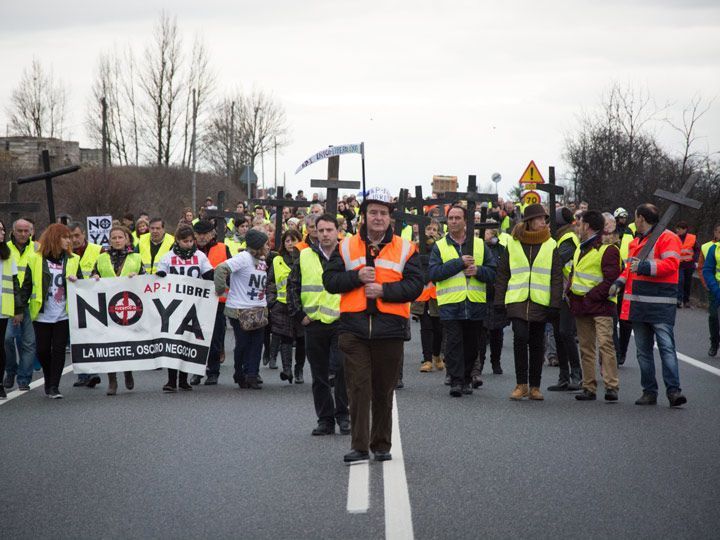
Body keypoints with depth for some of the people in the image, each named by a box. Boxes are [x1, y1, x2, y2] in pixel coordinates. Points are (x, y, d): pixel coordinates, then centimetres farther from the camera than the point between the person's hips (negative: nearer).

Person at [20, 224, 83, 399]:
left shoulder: (72, 260, 8)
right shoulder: (36, 260, 1)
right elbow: (27, 285, 3)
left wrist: (76, 280, -11)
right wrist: (21, 307, -3)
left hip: (63, 314, 1)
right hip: (42, 314, -1)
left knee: (59, 350, -3)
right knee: (43, 350, 4)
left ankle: (54, 386, 3)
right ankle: (49, 381, 27)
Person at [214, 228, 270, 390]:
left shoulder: (262, 261, 12)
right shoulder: (244, 258, -14)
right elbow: (221, 269, -22)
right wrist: (220, 290, -15)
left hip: (259, 310, 7)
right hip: (240, 310, -7)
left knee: (256, 343, -1)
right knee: (243, 343, -1)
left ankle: (251, 376, 1)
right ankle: (240, 375, 18)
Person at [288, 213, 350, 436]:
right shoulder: (305, 257, 8)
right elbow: (292, 287, 13)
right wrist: (299, 314, 6)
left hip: (341, 324, -2)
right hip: (314, 325, 2)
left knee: (343, 367, -13)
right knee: (319, 376, 6)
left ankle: (342, 415, 2)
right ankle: (325, 419, 15)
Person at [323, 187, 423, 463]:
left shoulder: (405, 249, 5)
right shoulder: (346, 247, 8)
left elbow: (415, 285, -3)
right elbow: (329, 280, 3)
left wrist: (383, 290, -13)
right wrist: (357, 277, -11)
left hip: (390, 329, 0)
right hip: (354, 329, 0)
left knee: (384, 391, 9)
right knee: (358, 388, -4)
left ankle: (382, 445, 19)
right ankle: (359, 446, -1)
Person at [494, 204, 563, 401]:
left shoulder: (550, 245, 6)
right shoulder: (513, 244, 6)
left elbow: (556, 277, 5)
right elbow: (502, 274, 9)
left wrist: (555, 304, -3)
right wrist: (499, 301, 3)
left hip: (540, 303, 1)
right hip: (517, 301, -1)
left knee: (536, 344, 6)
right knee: (520, 338, -15)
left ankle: (535, 386, 15)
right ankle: (521, 384, -6)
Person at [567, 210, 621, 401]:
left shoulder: (607, 250, -10)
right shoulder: (580, 249, 18)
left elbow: (611, 281, -16)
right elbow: (573, 274, 26)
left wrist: (590, 296, -17)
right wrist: (570, 291, 7)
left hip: (601, 306, -9)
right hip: (581, 306, 9)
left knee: (605, 343, -16)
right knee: (586, 348, 8)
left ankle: (611, 386, -18)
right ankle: (589, 387, 12)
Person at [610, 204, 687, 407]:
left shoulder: (667, 238, -6)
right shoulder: (636, 241, 21)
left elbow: (670, 264, -18)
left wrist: (644, 266, -21)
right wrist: (619, 282, 13)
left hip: (661, 304, -8)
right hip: (639, 303, 8)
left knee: (666, 346, -13)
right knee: (643, 350, 8)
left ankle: (673, 390, -16)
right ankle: (649, 391, 13)